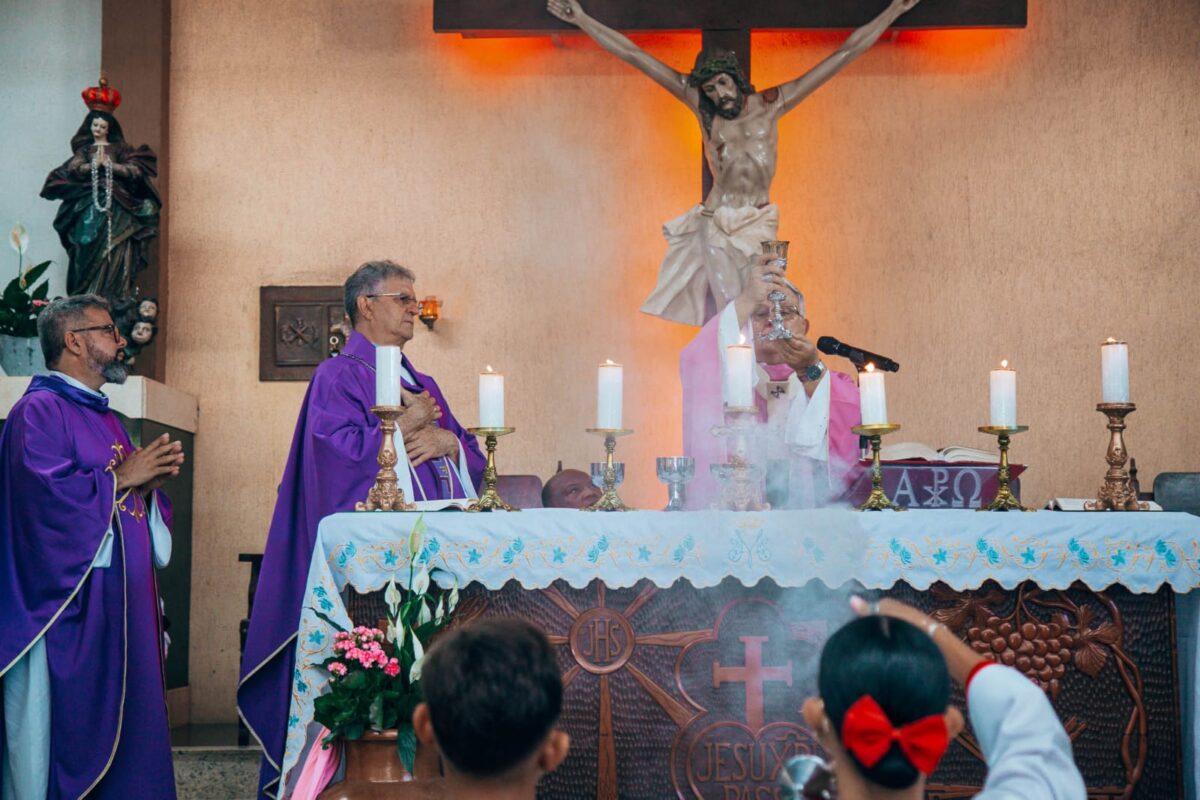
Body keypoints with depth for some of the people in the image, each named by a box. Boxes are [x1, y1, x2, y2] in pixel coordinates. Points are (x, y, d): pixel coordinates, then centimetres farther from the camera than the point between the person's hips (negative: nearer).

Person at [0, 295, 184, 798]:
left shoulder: (103, 419, 20)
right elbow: (44, 491, -23)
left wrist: (149, 483, 3)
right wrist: (120, 479, -14)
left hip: (121, 606, 9)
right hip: (68, 609, -9)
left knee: (120, 727, 9)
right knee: (66, 731, -7)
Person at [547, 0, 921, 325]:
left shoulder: (771, 105, 3)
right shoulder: (703, 108, 3)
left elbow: (844, 55, 4)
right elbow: (636, 57, 3)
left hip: (759, 224, 0)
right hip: (716, 224, 0)